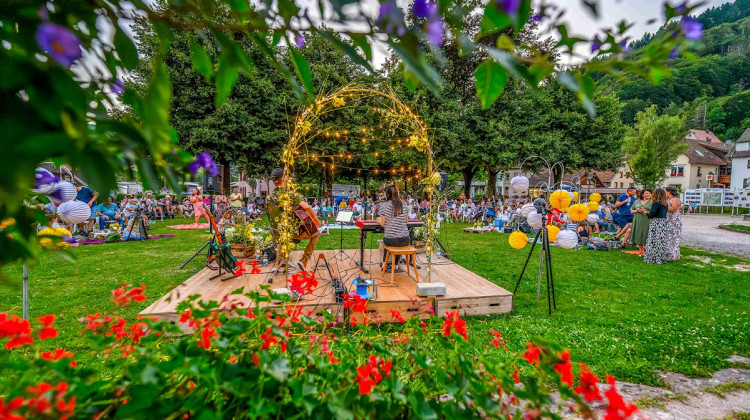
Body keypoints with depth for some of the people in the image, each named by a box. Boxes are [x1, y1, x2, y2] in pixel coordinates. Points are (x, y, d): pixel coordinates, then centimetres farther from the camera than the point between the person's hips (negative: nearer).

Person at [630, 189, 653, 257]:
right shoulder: (637, 201, 14)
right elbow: (631, 211, 15)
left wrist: (646, 212, -16)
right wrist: (636, 210, -4)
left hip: (647, 221, -4)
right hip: (638, 221, 4)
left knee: (645, 236, -7)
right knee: (638, 236, 6)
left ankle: (646, 251, 4)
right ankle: (641, 250, 19)